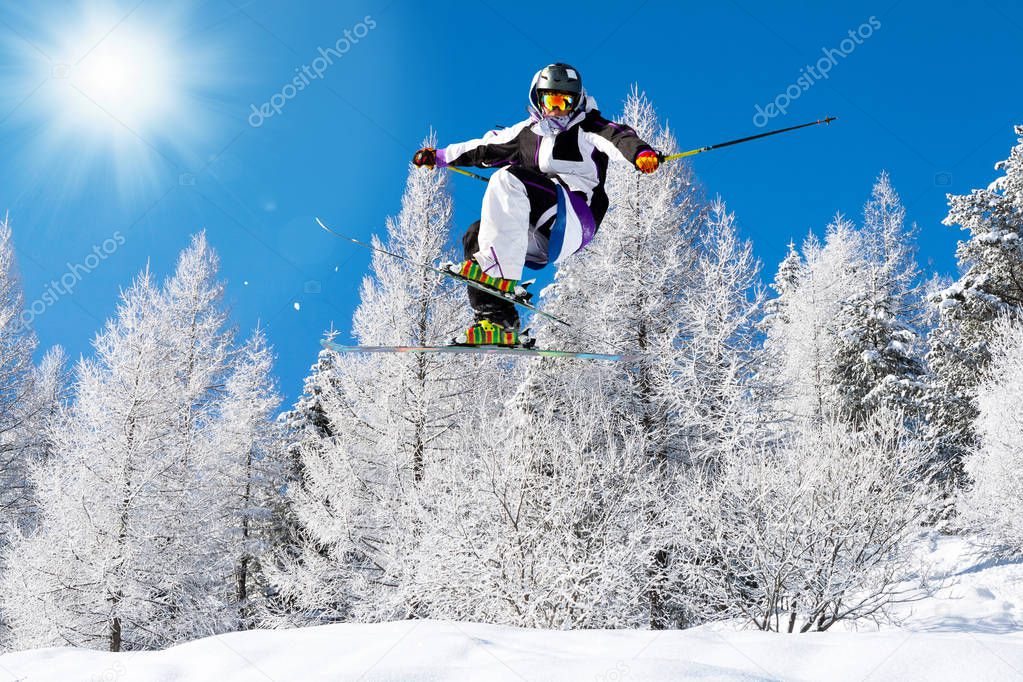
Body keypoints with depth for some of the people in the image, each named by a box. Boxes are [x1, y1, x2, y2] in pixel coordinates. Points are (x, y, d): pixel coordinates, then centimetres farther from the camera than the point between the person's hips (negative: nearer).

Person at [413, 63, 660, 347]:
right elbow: (485, 147, 35)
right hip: (539, 234, 7)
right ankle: (498, 321, -19)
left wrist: (640, 152, -38)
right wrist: (439, 156, 42)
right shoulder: (528, 132, 23)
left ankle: (501, 274, -37)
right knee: (475, 237, -12)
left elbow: (616, 136, -15)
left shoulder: (586, 127, 6)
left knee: (508, 178, -25)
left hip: (576, 223, -7)